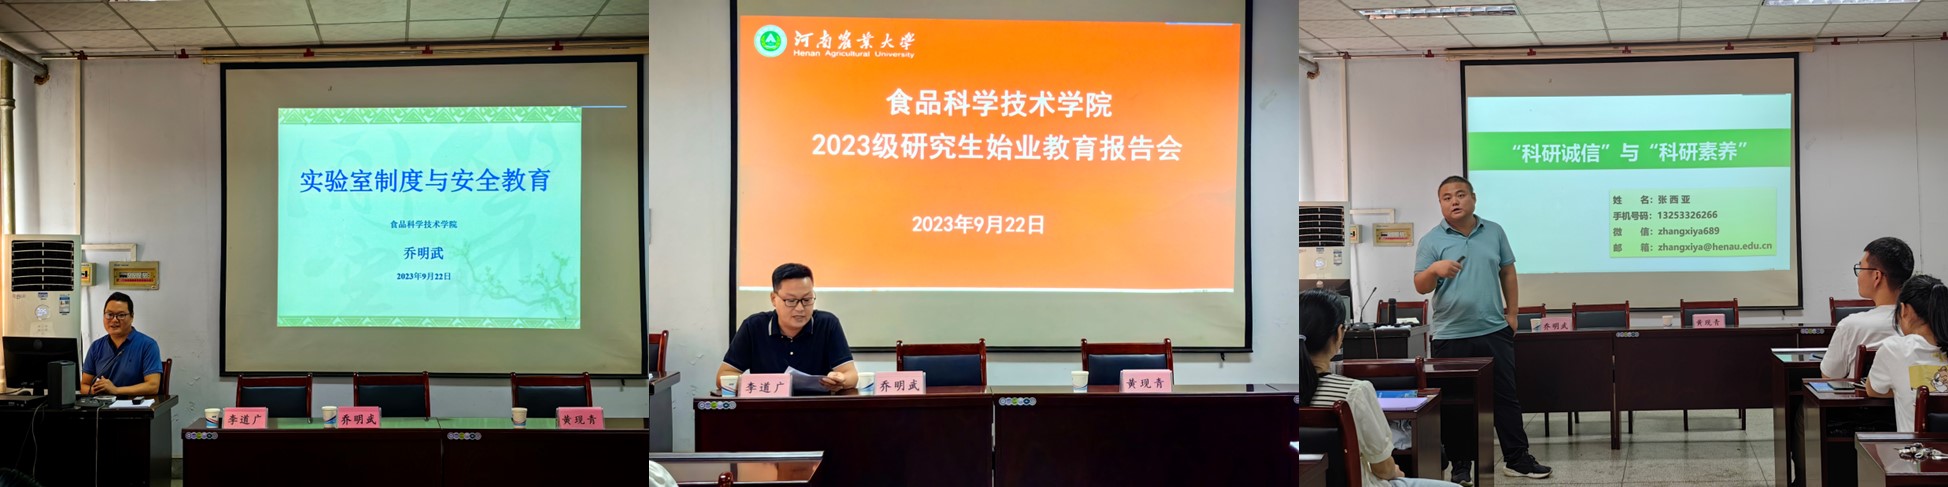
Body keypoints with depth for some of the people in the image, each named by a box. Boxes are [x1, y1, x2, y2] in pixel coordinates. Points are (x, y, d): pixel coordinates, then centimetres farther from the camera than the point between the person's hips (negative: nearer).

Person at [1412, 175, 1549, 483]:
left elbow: (1507, 273, 15)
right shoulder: (1431, 241, -3)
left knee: (1506, 396, 7)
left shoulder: (1494, 232, 7)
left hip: (1494, 331, 2)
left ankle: (1517, 458, 17)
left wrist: (1512, 311, 11)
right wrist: (1435, 269, -28)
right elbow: (1420, 287, -8)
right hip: (1451, 336, -2)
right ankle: (1461, 464, 14)